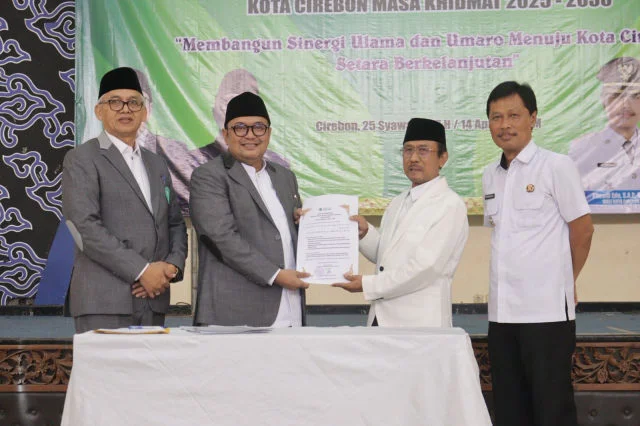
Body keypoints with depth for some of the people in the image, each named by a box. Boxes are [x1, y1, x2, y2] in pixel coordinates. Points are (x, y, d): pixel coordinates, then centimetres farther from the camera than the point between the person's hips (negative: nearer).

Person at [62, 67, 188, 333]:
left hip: (153, 297, 6)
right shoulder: (81, 159, 1)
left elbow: (175, 224, 22)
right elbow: (85, 227, -11)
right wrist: (142, 270, -14)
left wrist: (172, 266, 0)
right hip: (104, 302, -6)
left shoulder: (157, 165, 22)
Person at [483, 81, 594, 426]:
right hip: (502, 311, 6)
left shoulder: (556, 166, -5)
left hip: (547, 310, -6)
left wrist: (564, 280, 7)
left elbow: (582, 229, -2)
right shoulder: (490, 176, 12)